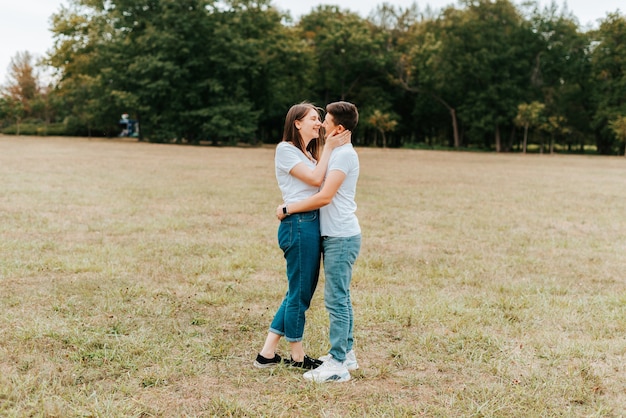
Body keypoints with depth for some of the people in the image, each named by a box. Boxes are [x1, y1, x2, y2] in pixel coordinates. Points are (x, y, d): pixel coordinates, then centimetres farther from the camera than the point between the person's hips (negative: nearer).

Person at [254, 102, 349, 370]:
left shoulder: (308, 154, 23)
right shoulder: (285, 149, -5)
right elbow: (315, 179, -13)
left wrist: (337, 146, 2)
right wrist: (329, 147, -4)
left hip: (312, 224, 9)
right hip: (298, 224, -9)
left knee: (301, 291, 12)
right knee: (300, 292, 1)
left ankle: (267, 353, 19)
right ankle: (297, 356, 16)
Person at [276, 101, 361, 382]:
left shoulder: (345, 154, -15)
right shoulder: (336, 152, 17)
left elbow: (324, 197, -21)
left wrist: (288, 209, -13)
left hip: (341, 237, -10)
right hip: (336, 235, 10)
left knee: (336, 300, -8)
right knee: (341, 297, 15)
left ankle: (337, 365, -4)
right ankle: (346, 353, 24)